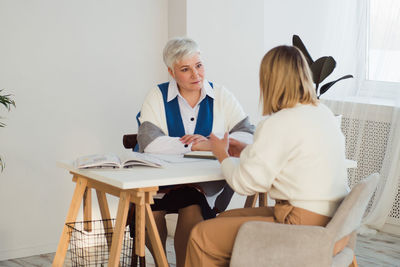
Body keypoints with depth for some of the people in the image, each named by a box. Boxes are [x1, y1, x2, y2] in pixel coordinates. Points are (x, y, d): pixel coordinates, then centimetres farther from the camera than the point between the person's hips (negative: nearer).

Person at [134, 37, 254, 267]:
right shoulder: (158, 97, 3)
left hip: (206, 182, 0)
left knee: (191, 207, -30)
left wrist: (213, 144, -19)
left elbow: (249, 136, -4)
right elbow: (150, 143, -14)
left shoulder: (221, 96, 7)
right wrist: (197, 145, -14)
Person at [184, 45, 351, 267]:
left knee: (202, 236, -1)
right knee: (226, 218, 22)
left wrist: (223, 156, 7)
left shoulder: (276, 125, -18)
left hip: (306, 232, -10)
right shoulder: (324, 113, 9)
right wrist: (247, 151, 26)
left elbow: (246, 184, -12)